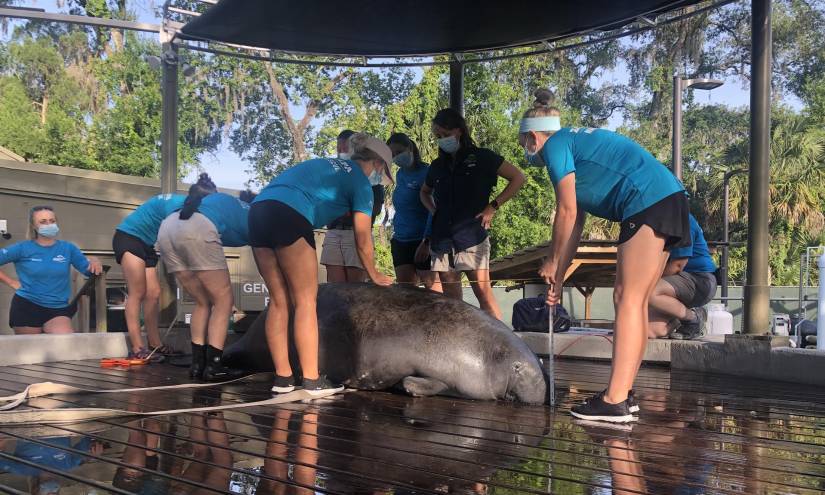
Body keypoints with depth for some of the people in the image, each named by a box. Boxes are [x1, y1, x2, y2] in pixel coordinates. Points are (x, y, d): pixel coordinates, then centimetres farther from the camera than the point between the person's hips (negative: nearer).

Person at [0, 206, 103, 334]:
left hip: (58, 309, 1)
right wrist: (11, 282, -3)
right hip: (26, 307, 0)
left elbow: (88, 270, 5)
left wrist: (94, 261, -17)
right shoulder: (22, 248, -2)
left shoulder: (68, 248, 4)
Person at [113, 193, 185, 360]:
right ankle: (137, 348, -14)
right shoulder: (181, 204, -18)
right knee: (137, 293, -13)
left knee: (153, 294, 1)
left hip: (145, 243, 9)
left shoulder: (181, 205, 9)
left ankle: (155, 345, 5)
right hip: (128, 237, -9)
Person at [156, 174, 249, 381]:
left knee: (203, 302, 17)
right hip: (197, 230, -7)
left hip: (167, 228, 7)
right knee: (223, 301, 6)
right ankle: (213, 366, -1)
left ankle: (198, 364, 13)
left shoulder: (231, 203, 40)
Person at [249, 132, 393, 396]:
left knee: (279, 300, 9)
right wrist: (375, 275, 27)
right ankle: (312, 380, 1)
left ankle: (283, 377, 11)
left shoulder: (326, 164, 32)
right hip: (289, 215, -7)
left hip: (258, 209, 7)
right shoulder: (360, 181, 11)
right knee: (306, 301, -1)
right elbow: (363, 240, 12)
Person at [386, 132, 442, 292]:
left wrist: (426, 241, -21)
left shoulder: (426, 172, -9)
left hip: (422, 240, -7)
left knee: (432, 285, -4)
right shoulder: (400, 174, 13)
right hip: (400, 241, 7)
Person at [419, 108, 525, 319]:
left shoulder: (481, 157, 2)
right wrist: (434, 211, 13)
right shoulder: (438, 166, 15)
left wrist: (493, 206, -5)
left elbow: (518, 178, 1)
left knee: (483, 292, -13)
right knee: (451, 299, 5)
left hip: (472, 236, -5)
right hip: (442, 237, 5)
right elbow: (424, 193, 34)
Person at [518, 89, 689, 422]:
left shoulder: (555, 144, -1)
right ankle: (623, 393, 12)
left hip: (648, 203, -10)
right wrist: (559, 278, 25)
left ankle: (614, 402, -13)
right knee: (630, 300, 9)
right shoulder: (575, 143, 27)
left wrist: (553, 263, 7)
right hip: (668, 200, 10)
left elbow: (567, 212, -6)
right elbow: (577, 223, 25)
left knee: (629, 299, -12)